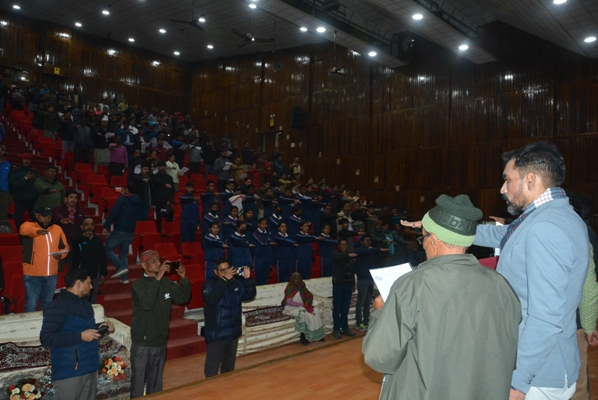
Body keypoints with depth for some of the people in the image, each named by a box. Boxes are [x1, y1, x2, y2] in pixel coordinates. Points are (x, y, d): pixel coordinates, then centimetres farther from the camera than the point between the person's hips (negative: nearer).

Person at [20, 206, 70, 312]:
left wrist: (60, 254, -8)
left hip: (51, 275, 4)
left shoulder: (57, 229, 9)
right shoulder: (29, 225, -4)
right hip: (33, 275, -4)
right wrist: (37, 231, -50)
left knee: (47, 304, 17)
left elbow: (65, 247, 15)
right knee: (31, 305, 0)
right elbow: (24, 229, -29)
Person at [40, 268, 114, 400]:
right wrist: (80, 336, -23)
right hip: (69, 373, -8)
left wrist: (101, 326, 6)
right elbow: (46, 338, -22)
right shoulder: (58, 306, -14)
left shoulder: (85, 304, 16)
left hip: (90, 369, 9)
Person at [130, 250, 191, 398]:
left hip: (160, 342, 5)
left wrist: (184, 279, -13)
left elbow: (183, 298, 2)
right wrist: (158, 278, -33)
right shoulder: (138, 285, -14)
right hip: (142, 344, -5)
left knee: (156, 384, 19)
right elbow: (146, 304, -31)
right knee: (138, 384, 7)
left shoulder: (166, 283, 1)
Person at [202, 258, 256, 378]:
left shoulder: (236, 283, 3)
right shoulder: (209, 285, -14)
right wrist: (224, 279, -37)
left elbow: (249, 295, 3)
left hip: (233, 332, 6)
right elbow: (211, 299, -33)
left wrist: (248, 279, -15)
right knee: (213, 365, 2)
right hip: (216, 334, -6)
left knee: (229, 363, 22)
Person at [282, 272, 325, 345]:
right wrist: (302, 304, -21)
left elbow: (310, 296, -1)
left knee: (315, 312, -15)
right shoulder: (289, 288, -15)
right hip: (291, 308, -6)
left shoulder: (302, 286, 2)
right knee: (304, 314, -31)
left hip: (301, 307, 6)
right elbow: (289, 302, -24)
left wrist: (307, 305, -20)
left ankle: (317, 335, -8)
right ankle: (303, 337, -17)